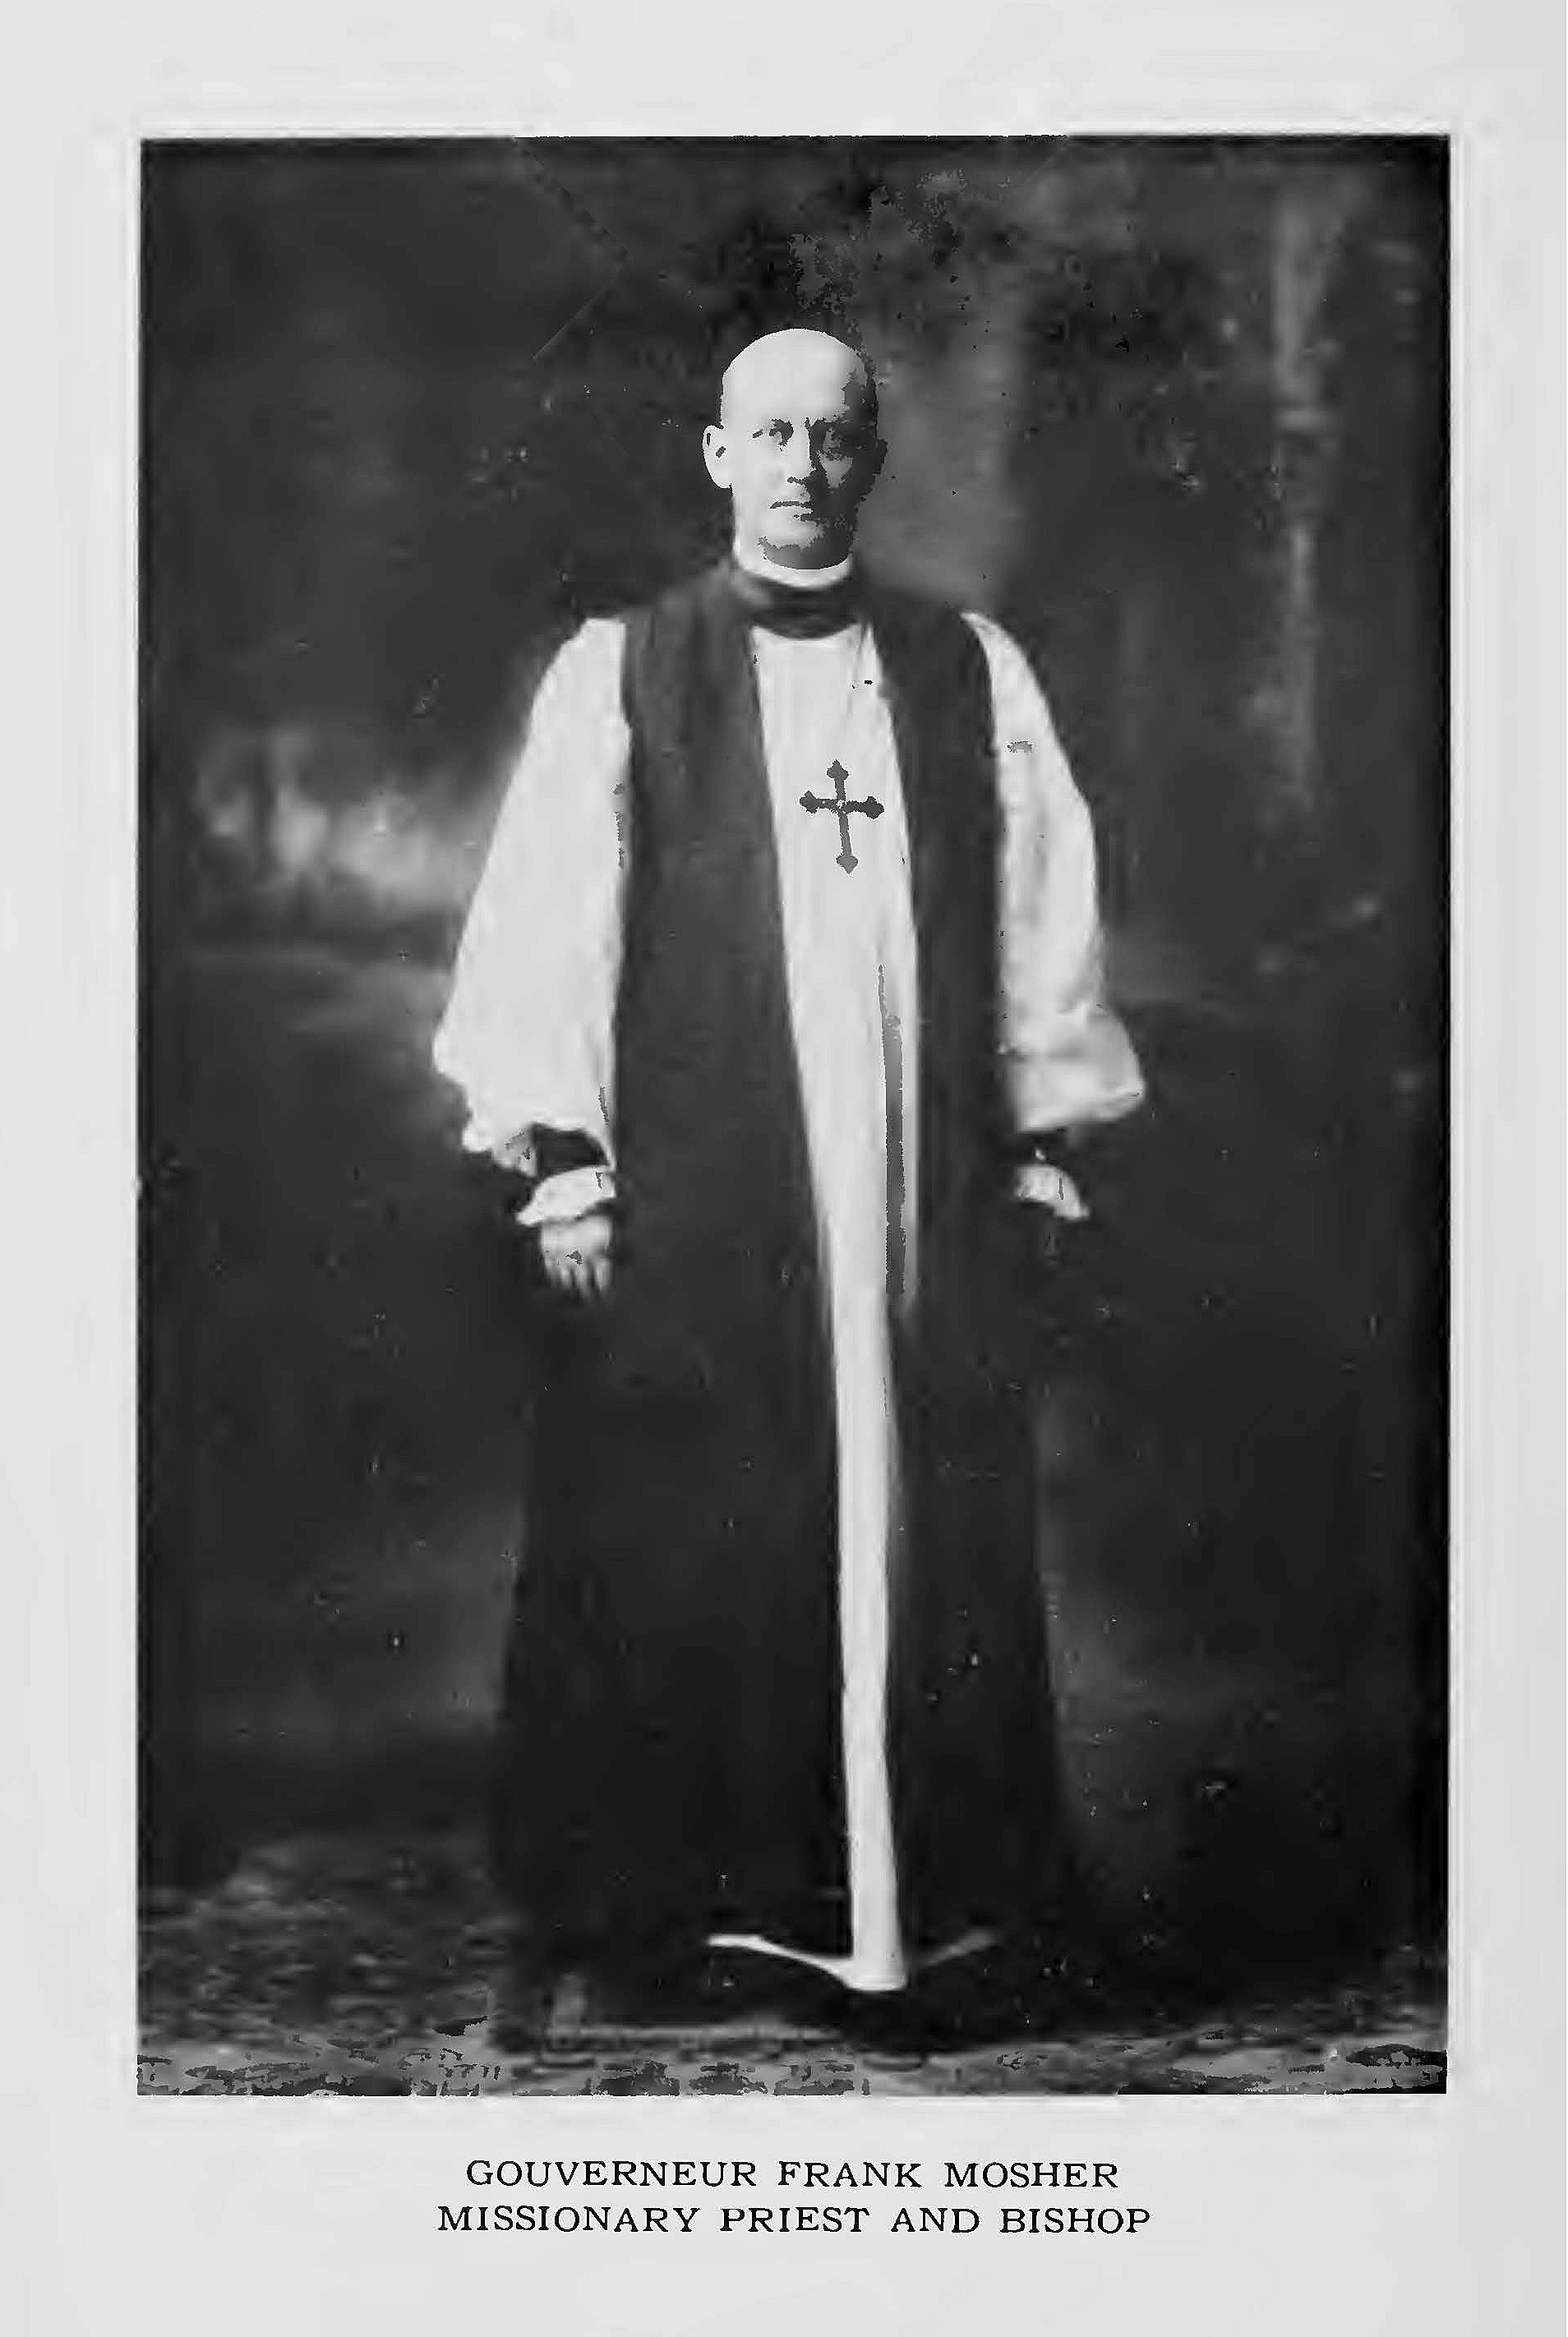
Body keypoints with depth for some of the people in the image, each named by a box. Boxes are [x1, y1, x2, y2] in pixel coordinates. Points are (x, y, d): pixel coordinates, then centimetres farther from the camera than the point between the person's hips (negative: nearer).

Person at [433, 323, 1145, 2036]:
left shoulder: (973, 676, 9)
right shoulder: (619, 675, 4)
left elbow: (1041, 923, 9)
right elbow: (551, 927, 1)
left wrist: (1040, 1148, 5)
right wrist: (563, 1162, -5)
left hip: (925, 1199, 2)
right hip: (687, 1202, -1)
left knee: (924, 1537, 5)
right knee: (682, 1550, 2)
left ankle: (936, 1885, 18)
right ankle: (666, 1892, 16)